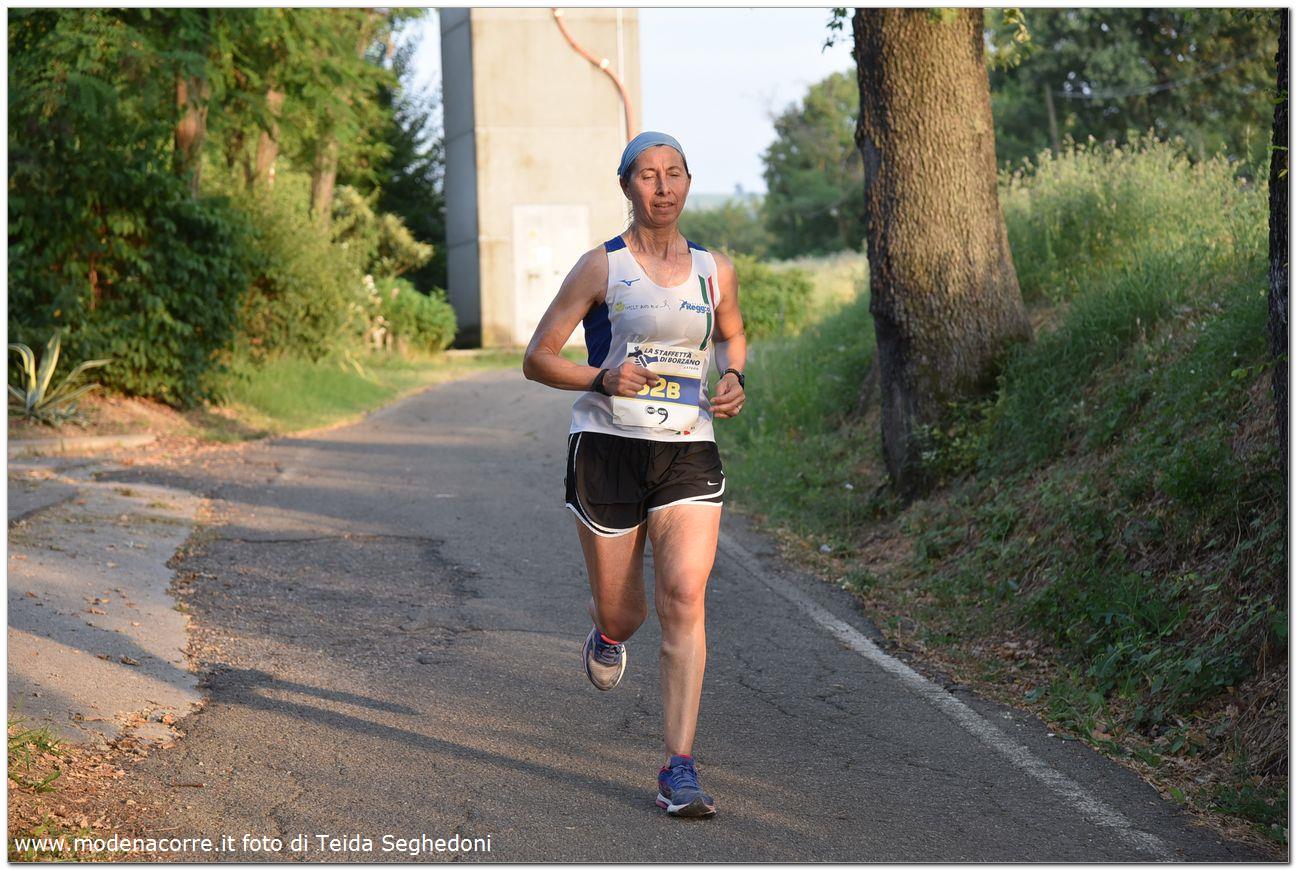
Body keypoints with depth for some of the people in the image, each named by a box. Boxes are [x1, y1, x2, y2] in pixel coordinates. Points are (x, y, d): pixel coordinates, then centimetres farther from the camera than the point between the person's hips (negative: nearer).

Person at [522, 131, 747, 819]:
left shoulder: (714, 270, 7)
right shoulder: (601, 267, -2)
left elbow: (732, 336, 27)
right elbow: (536, 359, 0)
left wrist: (734, 381, 5)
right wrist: (601, 379, -18)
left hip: (689, 454, 2)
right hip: (607, 448, -1)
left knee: (684, 598, -15)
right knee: (622, 613, 8)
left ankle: (679, 770, -13)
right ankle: (609, 633, 50)